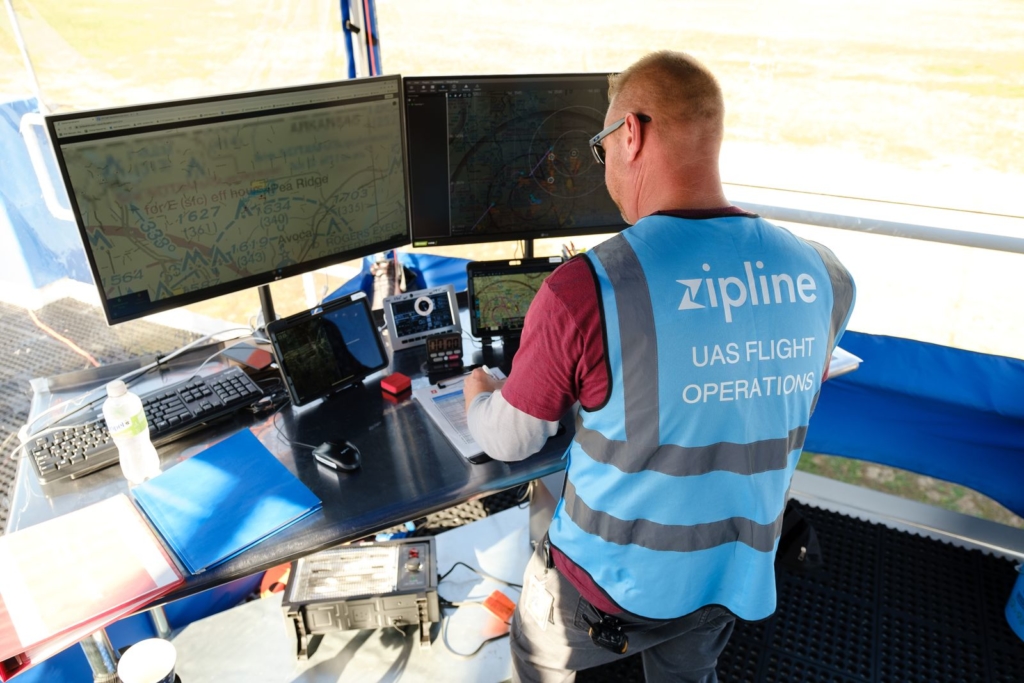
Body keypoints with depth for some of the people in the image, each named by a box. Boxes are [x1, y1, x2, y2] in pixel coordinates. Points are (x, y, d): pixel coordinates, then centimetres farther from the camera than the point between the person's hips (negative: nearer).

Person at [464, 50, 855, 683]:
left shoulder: (582, 292, -30)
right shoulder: (823, 277, -13)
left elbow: (509, 440, -15)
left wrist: (477, 390, 9)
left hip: (612, 584, -4)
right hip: (735, 579, 5)